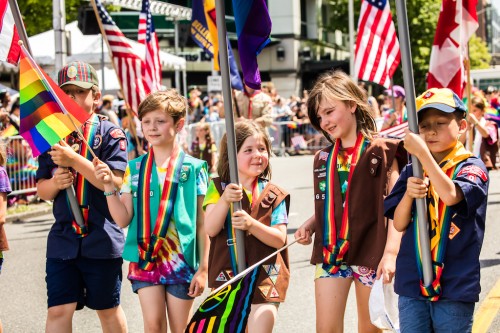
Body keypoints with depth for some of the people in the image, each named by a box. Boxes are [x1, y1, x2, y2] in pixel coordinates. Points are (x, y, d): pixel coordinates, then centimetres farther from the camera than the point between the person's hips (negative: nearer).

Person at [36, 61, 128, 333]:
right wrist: (55, 183, -12)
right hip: (62, 237, 3)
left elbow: (115, 182, -16)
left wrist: (74, 160, -23)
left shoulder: (110, 133, -4)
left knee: (108, 309, 11)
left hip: (102, 239, -3)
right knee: (58, 310, -2)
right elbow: (42, 190, 12)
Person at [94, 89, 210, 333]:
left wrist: (203, 269, -3)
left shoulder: (193, 169, -3)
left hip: (182, 260, -2)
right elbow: (123, 219, 2)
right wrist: (108, 185, -11)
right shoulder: (135, 168, 5)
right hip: (144, 258, 2)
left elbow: (202, 224, -1)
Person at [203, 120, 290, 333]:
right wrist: (225, 200, -25)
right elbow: (210, 229, -10)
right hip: (226, 278, 1)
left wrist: (251, 224, -23)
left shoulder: (274, 195, 1)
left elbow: (279, 239, -7)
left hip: (265, 280, -1)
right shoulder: (218, 188, 2)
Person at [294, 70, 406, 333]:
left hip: (370, 253, -4)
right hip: (329, 252, 4)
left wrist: (391, 252, -21)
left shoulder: (381, 151, -4)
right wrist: (309, 225, -2)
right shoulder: (323, 158, 13)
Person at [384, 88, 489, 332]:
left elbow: (450, 195, -25)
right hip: (412, 281, 4)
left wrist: (422, 152, -26)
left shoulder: (471, 167, -5)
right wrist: (408, 194, -15)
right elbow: (399, 224, 4)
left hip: (455, 284, -4)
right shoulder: (411, 172, 8)